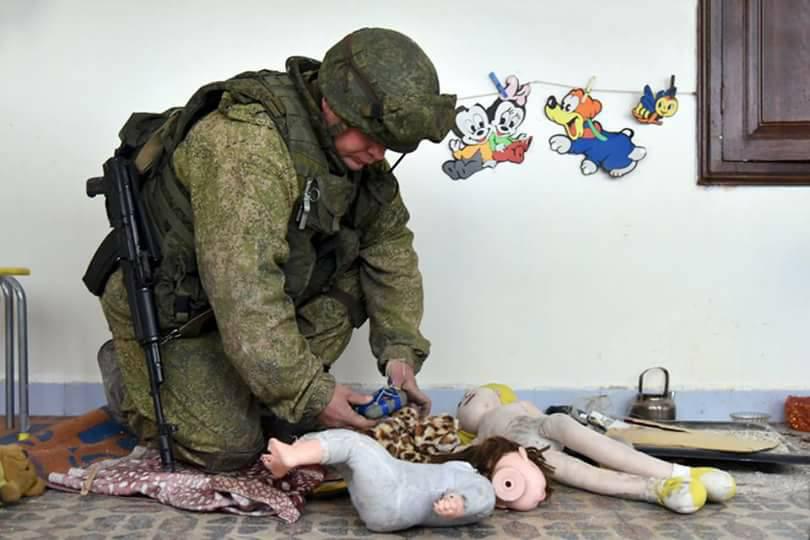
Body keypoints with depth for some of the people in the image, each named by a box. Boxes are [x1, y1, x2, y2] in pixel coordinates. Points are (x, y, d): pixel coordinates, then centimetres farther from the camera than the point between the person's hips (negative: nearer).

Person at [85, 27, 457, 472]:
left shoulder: (351, 146, -7)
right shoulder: (249, 143, -34)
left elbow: (390, 245, -1)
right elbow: (244, 293, -38)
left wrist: (400, 350, -12)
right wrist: (312, 394, -34)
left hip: (256, 286, 8)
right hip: (167, 306, -7)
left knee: (357, 273, -12)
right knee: (228, 447, -14)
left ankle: (261, 398, 1)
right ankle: (127, 372, 12)